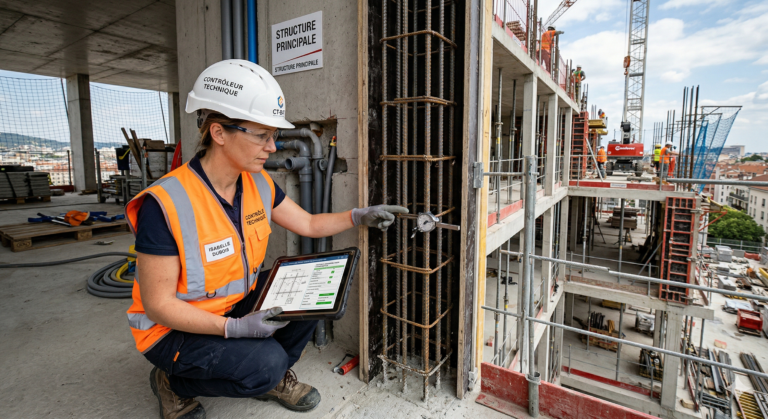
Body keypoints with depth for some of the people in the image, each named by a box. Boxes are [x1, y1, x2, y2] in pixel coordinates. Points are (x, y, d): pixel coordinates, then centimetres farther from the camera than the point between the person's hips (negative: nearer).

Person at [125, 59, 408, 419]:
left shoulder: (259, 186, -8)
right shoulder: (166, 204, -28)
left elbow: (309, 224, 3)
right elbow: (157, 304, -22)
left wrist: (358, 217, -9)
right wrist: (234, 328, -29)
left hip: (239, 303, 6)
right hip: (174, 328, -6)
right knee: (266, 362, -25)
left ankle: (273, 377, 13)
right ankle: (174, 384, 6)